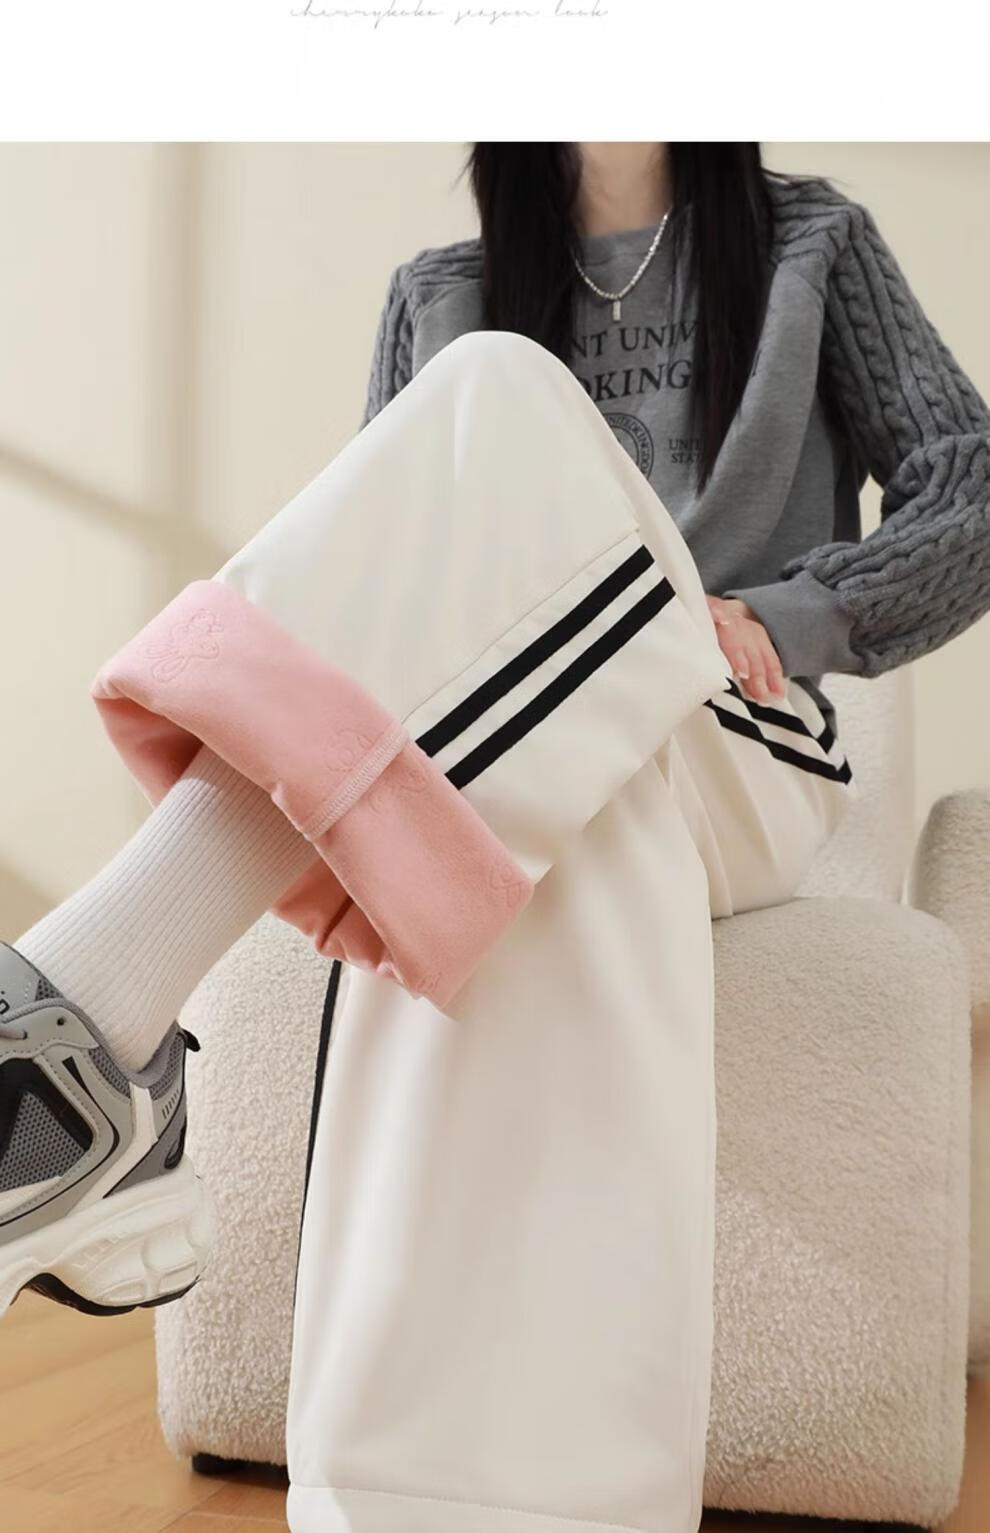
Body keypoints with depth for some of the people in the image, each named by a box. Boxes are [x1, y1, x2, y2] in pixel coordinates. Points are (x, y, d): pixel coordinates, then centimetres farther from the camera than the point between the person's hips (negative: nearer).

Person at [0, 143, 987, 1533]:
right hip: (500, 766, 2)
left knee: (500, 406, -28)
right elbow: (395, 557, 13)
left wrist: (778, 617, -10)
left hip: (739, 768, -1)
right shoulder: (440, 294, 21)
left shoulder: (815, 245, 17)